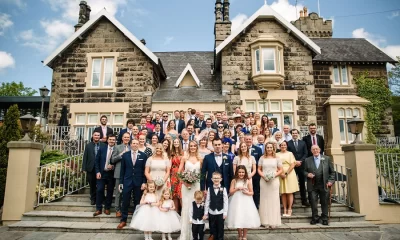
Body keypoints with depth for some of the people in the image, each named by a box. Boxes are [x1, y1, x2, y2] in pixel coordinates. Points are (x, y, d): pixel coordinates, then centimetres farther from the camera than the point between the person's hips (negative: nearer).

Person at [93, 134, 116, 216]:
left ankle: (107, 208, 22)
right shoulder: (102, 148, 2)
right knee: (99, 190, 1)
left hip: (111, 174, -1)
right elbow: (97, 161, 3)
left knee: (110, 191, 7)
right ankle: (98, 209, 13)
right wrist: (97, 172, -4)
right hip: (101, 173, 1)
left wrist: (113, 166, -14)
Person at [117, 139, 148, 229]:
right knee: (125, 201, 5)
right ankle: (123, 220, 18)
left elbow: (145, 170, -1)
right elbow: (122, 169, 5)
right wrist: (121, 182, 3)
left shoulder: (143, 155, -1)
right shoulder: (125, 155, 3)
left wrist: (144, 182, -6)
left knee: (137, 202, 9)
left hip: (138, 182, 0)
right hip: (127, 181, 1)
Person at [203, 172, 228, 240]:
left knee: (220, 229, 11)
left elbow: (225, 201, -5)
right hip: (211, 213, 2)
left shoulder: (223, 189, -7)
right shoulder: (209, 188, -3)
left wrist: (225, 213, -6)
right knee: (212, 229, 12)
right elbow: (207, 201, -1)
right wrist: (205, 213, 0)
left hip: (220, 213, -1)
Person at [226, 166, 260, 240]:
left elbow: (252, 193, 1)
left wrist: (246, 192, -18)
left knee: (246, 218, 4)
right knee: (238, 218, 6)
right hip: (236, 202, 0)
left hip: (246, 202, 0)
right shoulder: (234, 181, -2)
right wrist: (237, 188, -15)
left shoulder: (248, 181, -3)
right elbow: (230, 192, -3)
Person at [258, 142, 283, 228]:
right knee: (265, 201, 3)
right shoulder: (262, 158, 6)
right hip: (264, 181, 0)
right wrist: (263, 176, -10)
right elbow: (259, 169, 6)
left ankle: (273, 221, 9)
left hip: (274, 181, 0)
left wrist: (274, 175, -11)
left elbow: (280, 170, 5)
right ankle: (266, 221, 10)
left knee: (274, 200, 1)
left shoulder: (276, 158, 6)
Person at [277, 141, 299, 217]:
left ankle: (289, 209, 8)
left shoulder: (290, 153, 5)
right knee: (283, 193, 3)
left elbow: (293, 164, -3)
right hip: (280, 175, 1)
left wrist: (286, 173, -11)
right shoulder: (277, 154, 8)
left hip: (289, 174, -1)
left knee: (289, 192, 1)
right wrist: (281, 173, -10)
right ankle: (284, 210, 7)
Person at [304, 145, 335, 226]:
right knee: (313, 202, 0)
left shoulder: (327, 159, 5)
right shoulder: (307, 160, 8)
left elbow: (332, 172, 7)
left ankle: (325, 219, 18)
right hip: (312, 186, 1)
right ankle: (315, 218, 13)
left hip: (324, 185, 0)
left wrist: (331, 181, -3)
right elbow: (305, 171, 12)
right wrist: (307, 174, -9)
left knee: (324, 203, 5)